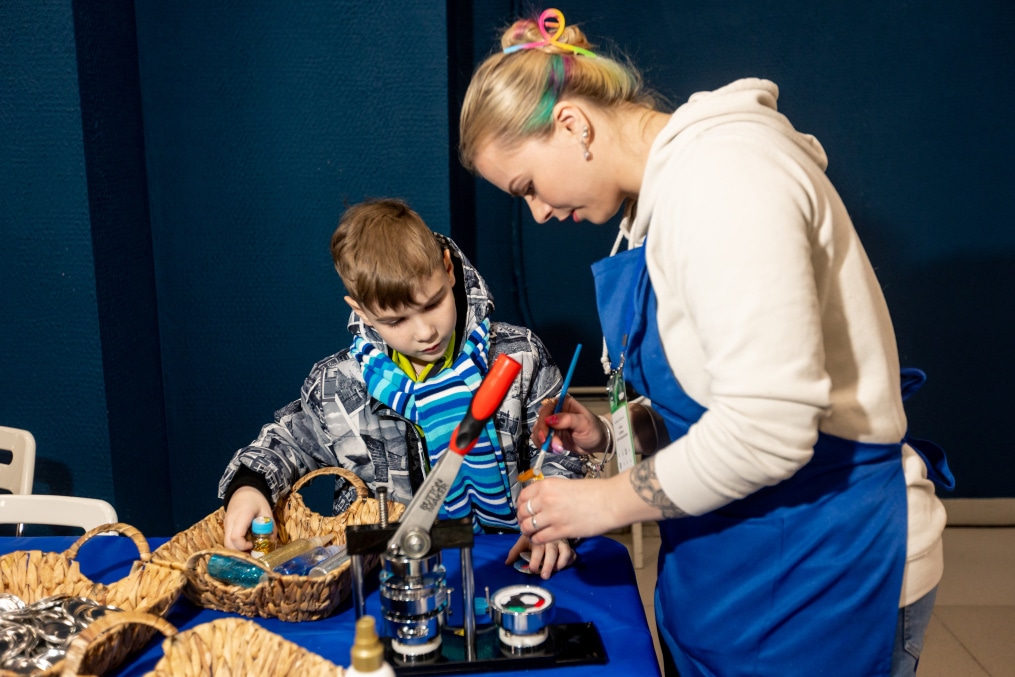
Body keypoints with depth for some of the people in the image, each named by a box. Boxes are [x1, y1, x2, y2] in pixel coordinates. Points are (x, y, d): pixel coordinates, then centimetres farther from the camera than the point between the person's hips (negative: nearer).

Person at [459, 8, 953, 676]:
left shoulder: (719, 174, -23)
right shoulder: (666, 187, 8)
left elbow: (766, 428, -30)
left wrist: (605, 501, -17)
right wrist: (613, 431, 5)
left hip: (822, 569, -9)